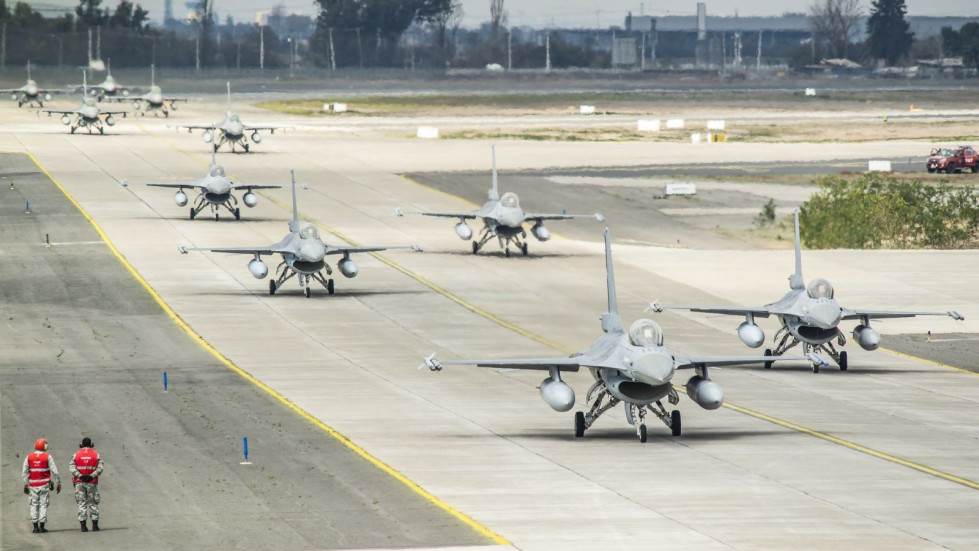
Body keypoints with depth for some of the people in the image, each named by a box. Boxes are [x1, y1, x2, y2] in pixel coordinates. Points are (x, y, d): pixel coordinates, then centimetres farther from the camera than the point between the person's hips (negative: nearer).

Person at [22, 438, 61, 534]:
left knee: (34, 505, 8)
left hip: (33, 485, 2)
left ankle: (35, 527, 5)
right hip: (44, 484, -2)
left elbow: (25, 472, 5)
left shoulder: (29, 457, 4)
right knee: (44, 504, 3)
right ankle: (41, 526, -1)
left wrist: (26, 484, 11)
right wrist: (59, 483, 3)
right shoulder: (48, 457, -4)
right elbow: (54, 471, -5)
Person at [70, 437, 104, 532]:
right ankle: (95, 525, 5)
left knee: (81, 503, 2)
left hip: (79, 482, 0)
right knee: (93, 503, 7)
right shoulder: (96, 455, 3)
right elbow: (100, 468, -7)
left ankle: (83, 525, -3)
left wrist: (80, 476, -15)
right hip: (92, 483, 0)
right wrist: (92, 476, -14)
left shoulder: (76, 455, 3)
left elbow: (71, 467, -8)